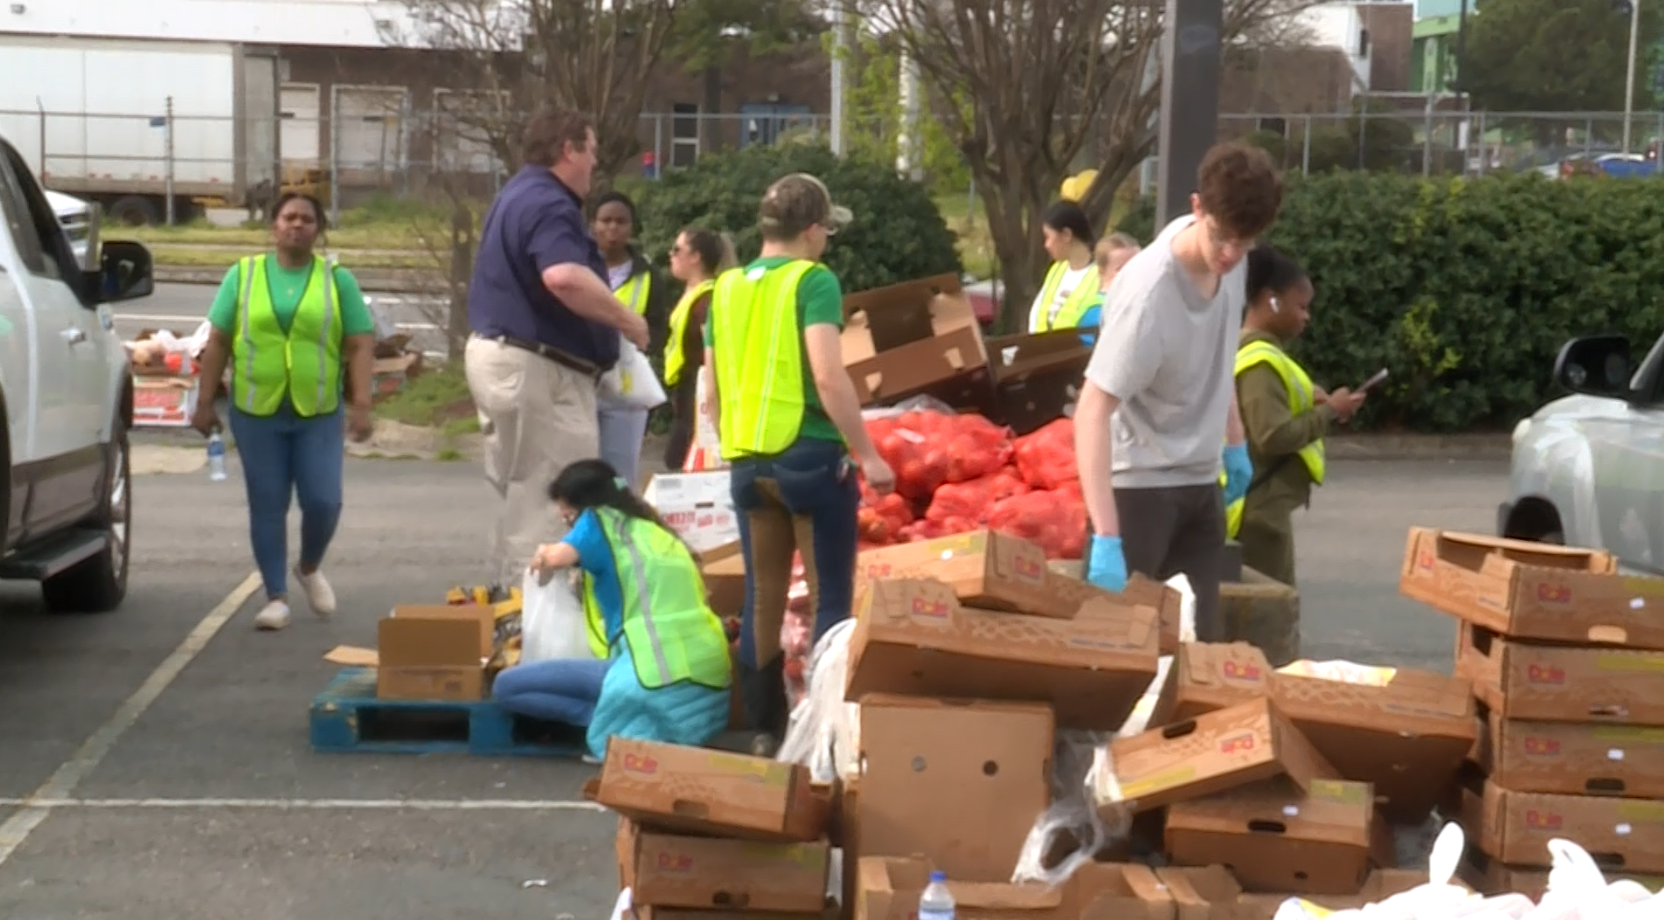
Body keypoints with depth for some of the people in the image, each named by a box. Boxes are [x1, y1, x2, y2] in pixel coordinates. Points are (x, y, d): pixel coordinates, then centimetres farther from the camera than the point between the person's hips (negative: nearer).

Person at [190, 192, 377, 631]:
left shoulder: (338, 279, 5)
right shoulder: (243, 274, 6)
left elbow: (360, 346, 2)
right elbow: (218, 342, 7)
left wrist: (361, 405, -8)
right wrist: (205, 401, 3)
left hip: (320, 414, 0)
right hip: (257, 413, 1)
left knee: (323, 501, -6)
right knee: (267, 507, 3)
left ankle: (310, 567, 24)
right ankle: (276, 597, 12)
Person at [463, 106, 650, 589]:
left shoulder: (519, 194, 18)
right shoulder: (548, 203, -17)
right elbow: (564, 277, -35)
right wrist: (627, 320, -22)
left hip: (500, 353, 11)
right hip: (536, 366, -11)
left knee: (521, 496, 17)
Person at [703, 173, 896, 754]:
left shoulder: (726, 287, 10)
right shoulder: (813, 280, -8)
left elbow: (713, 390, 15)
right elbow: (828, 376, -18)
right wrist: (867, 455, -13)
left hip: (747, 461, 6)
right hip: (809, 455, -6)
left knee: (763, 597, 12)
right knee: (830, 598, 2)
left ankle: (764, 728, 15)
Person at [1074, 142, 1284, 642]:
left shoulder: (1230, 259, -6)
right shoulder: (1146, 295, -28)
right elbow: (1092, 412, -32)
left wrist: (1235, 442, 18)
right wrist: (1106, 538, -39)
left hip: (1200, 482, 7)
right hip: (1138, 483, -7)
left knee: (1202, 639, 7)